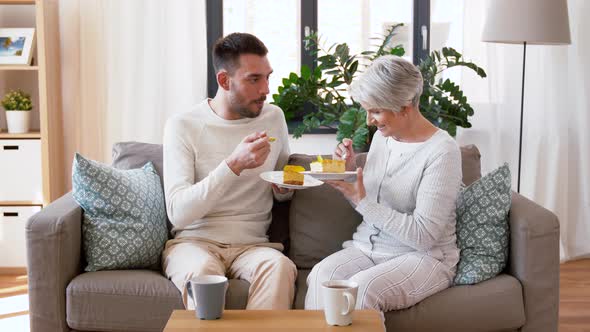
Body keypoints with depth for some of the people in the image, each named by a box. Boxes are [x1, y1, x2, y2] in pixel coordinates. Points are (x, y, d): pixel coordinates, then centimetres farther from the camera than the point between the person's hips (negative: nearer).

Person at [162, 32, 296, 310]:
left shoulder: (273, 117, 9)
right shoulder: (183, 126, -5)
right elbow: (178, 213, -16)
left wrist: (284, 187, 0)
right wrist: (235, 164, -25)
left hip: (251, 245, 3)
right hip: (193, 241, -3)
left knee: (280, 266, -32)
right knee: (204, 270, -37)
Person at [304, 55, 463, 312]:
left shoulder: (442, 151, -14)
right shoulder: (382, 136, 7)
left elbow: (423, 236, -19)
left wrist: (362, 200, -19)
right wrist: (350, 173, -1)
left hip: (422, 257, -6)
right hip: (367, 247, 6)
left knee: (361, 288, -34)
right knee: (322, 274, -26)